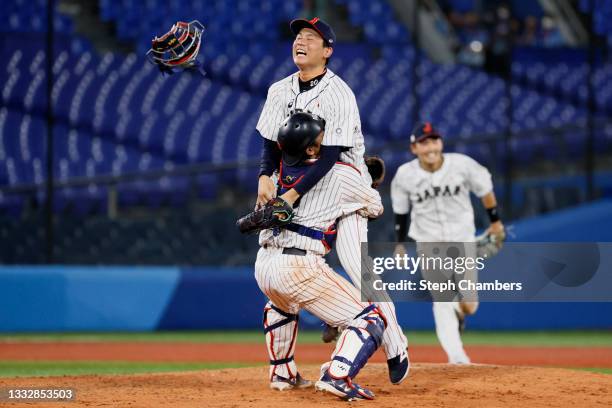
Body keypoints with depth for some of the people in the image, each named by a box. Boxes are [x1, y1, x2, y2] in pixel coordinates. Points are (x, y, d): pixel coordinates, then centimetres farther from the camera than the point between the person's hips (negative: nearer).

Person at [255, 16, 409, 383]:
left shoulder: (339, 96, -19)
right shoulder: (280, 91, 2)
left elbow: (329, 157, -25)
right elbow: (272, 143, 1)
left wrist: (292, 195, -34)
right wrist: (266, 177, -20)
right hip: (300, 184, 7)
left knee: (354, 263, -19)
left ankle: (396, 349, -11)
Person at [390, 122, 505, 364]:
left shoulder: (461, 165, -14)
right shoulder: (405, 175, -11)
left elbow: (484, 188, 3)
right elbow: (400, 209, 6)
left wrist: (495, 221, 13)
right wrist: (400, 243, 11)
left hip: (462, 240, 0)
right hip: (429, 243, 0)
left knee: (469, 305, 3)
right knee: (442, 300, -11)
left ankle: (458, 312, 40)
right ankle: (456, 355, -6)